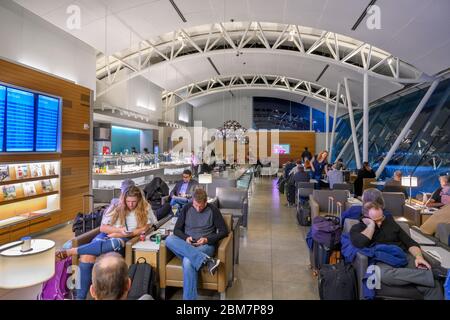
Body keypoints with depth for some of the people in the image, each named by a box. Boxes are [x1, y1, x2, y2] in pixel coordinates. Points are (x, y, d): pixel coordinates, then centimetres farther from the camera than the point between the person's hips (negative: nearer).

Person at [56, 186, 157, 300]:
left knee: (115, 243, -39)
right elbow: (103, 227, 5)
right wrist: (119, 229, -13)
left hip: (125, 240, -2)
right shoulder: (117, 207, 5)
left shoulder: (145, 208, 0)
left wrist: (123, 234, -11)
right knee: (86, 256, -28)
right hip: (107, 235, 3)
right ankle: (80, 296, -17)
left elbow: (144, 228, -5)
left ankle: (71, 252, -26)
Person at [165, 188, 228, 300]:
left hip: (206, 246, -4)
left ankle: (189, 298, -25)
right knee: (169, 239, -31)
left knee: (188, 261, -36)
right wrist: (186, 238, -11)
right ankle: (206, 260, -41)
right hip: (185, 246, 4)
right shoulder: (187, 208, 7)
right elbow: (177, 229, 10)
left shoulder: (213, 210, 0)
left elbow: (224, 231, 0)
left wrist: (207, 239, -14)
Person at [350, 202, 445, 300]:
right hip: (381, 262, -3)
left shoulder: (389, 221, 17)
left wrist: (419, 256, -6)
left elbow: (409, 242, 15)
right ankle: (431, 273, -33)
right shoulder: (357, 228, 3)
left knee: (432, 285, -28)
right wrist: (372, 224, -7)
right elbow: (360, 243, -19)